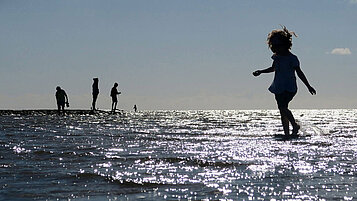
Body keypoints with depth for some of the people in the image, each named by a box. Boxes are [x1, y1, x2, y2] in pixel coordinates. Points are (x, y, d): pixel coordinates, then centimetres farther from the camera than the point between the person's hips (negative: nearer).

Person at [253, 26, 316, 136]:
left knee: (283, 107, -26)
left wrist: (308, 86, -8)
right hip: (279, 88, 7)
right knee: (282, 111, 4)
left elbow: (299, 73, -6)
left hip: (289, 87, -7)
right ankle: (286, 134, 7)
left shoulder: (292, 58, -9)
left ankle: (295, 126, -15)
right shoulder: (277, 57, 11)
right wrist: (260, 72, 27)